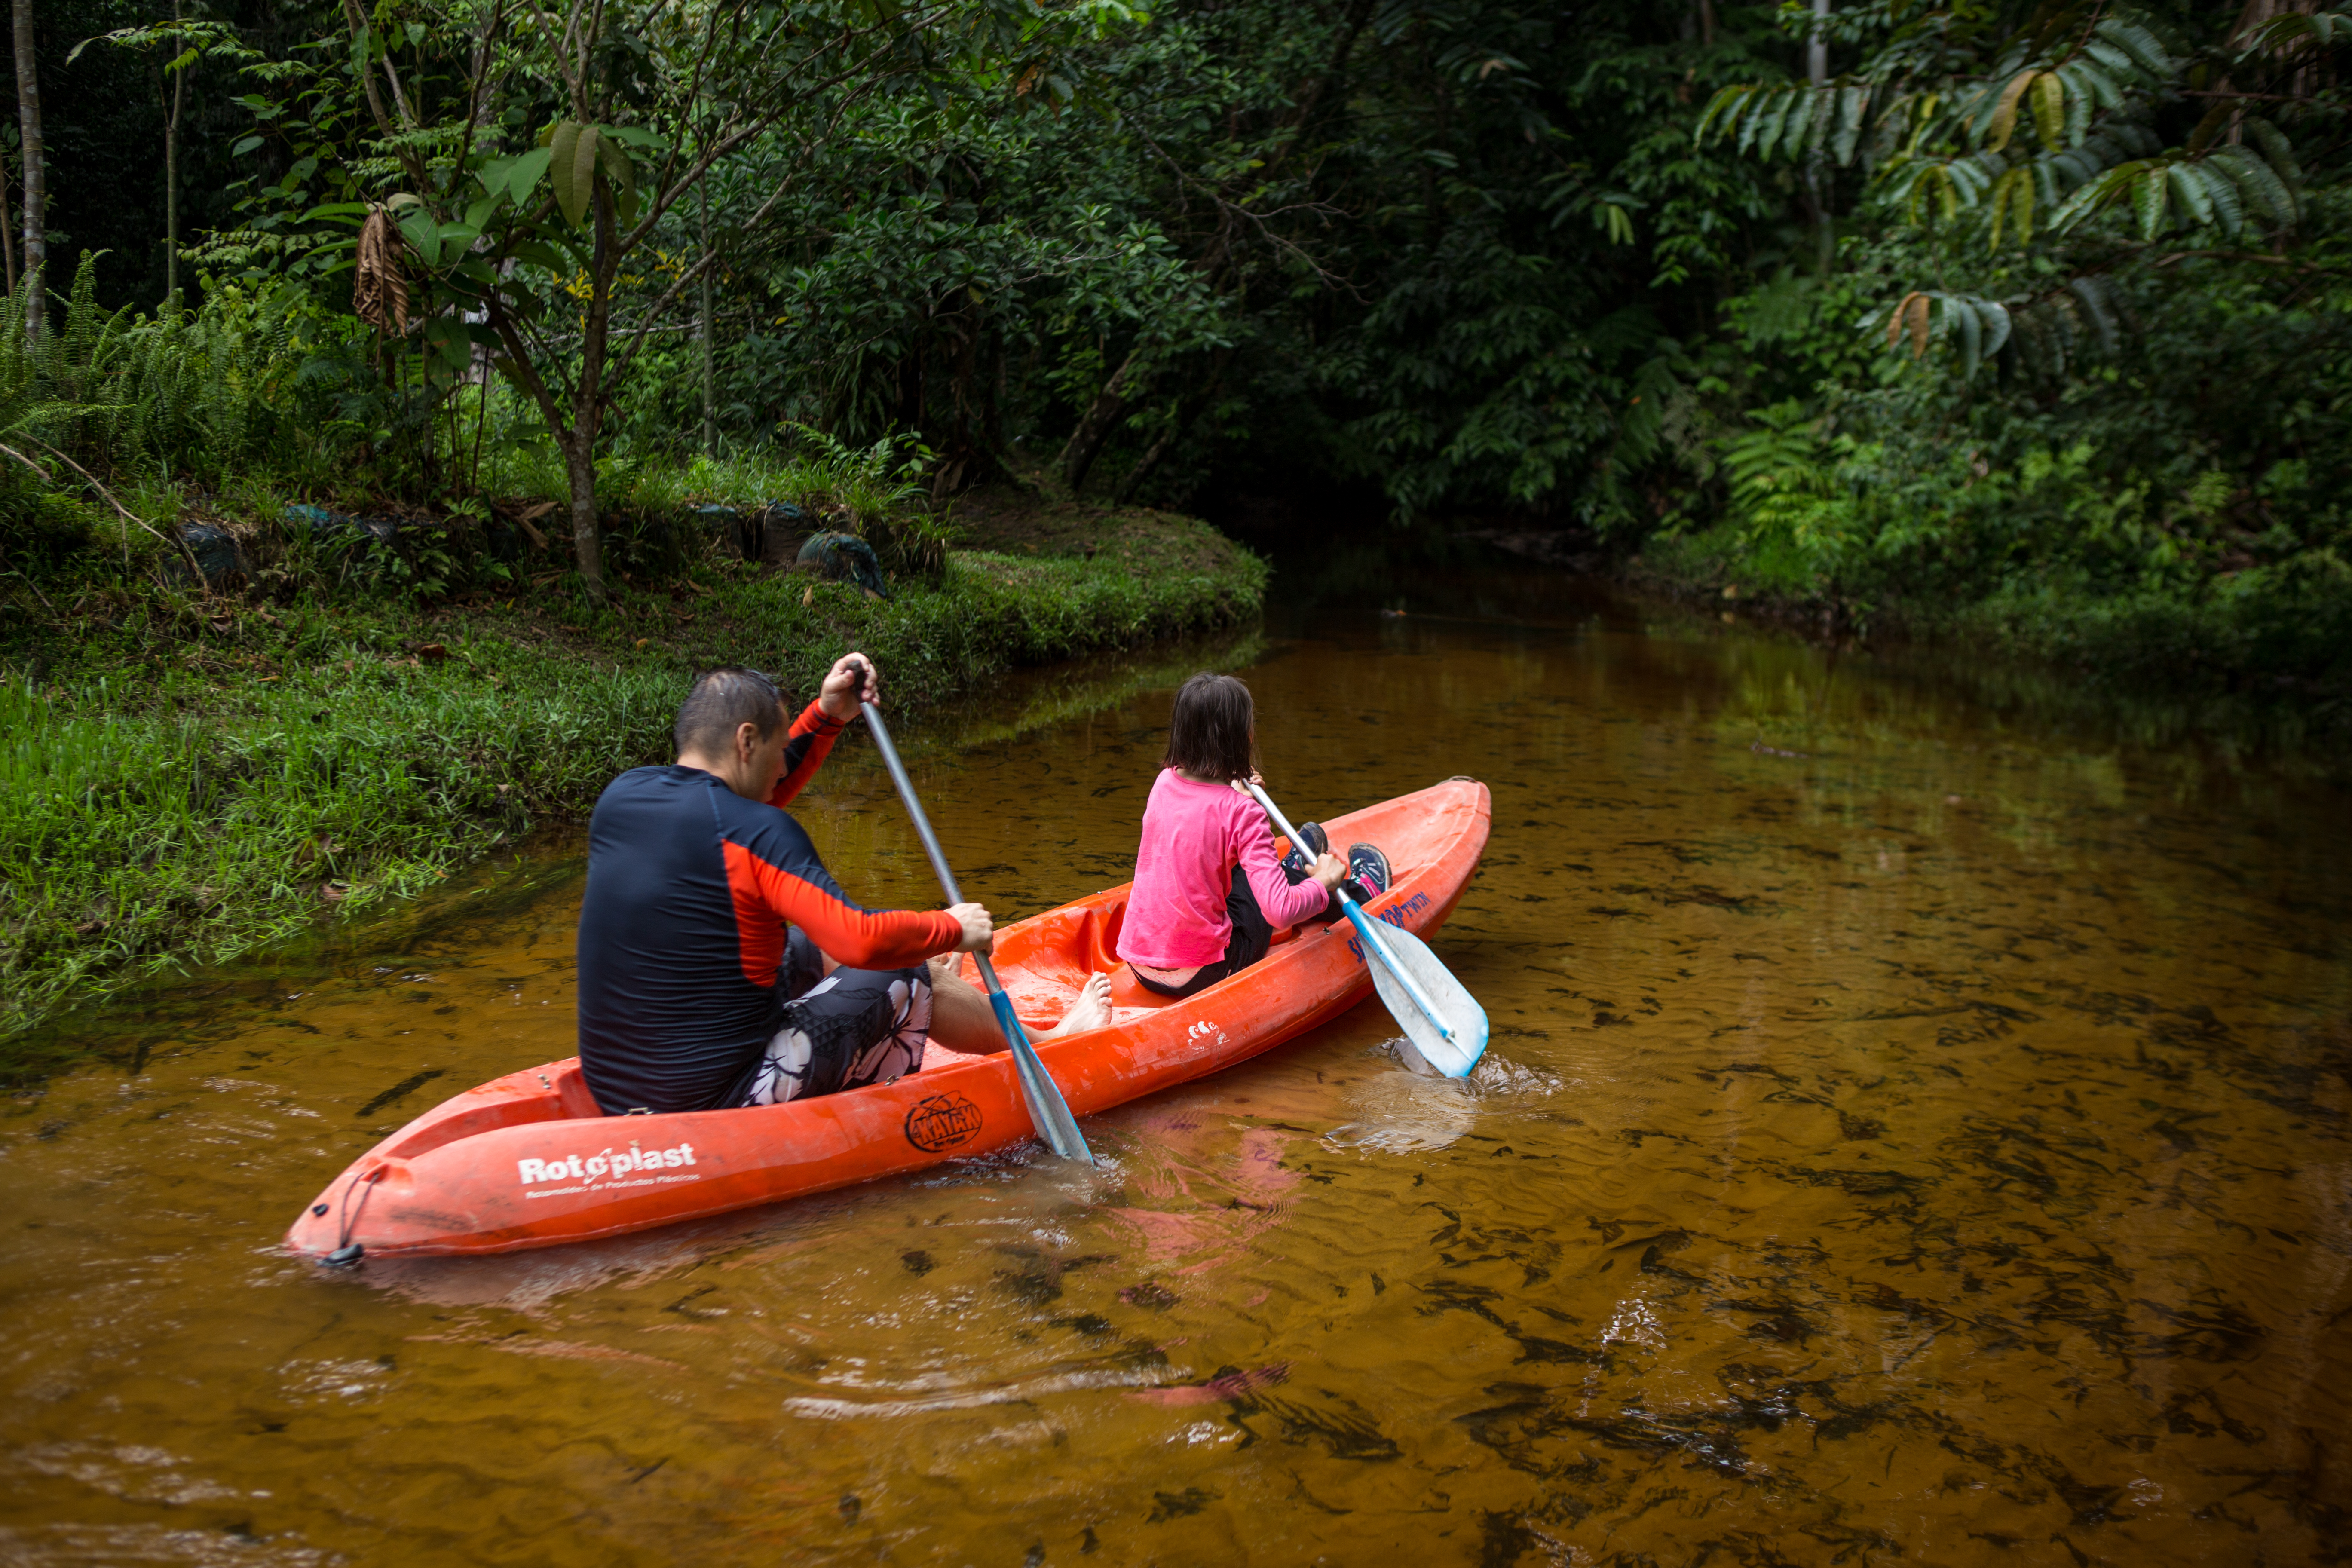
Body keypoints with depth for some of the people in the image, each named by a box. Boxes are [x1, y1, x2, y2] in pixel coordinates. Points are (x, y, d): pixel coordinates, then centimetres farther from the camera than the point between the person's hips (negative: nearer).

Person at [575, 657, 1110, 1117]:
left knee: (803, 947, 28)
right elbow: (862, 939, -26)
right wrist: (953, 929, -7)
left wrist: (826, 717, 17)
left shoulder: (622, 795, 3)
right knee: (908, 979, 11)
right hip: (720, 1099, -8)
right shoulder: (755, 833, -21)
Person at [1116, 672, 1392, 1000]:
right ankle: (1360, 896, 44)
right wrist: (1323, 881, -8)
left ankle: (1294, 871, 58)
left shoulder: (1164, 782, -2)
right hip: (1202, 974, -6)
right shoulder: (1242, 814, -20)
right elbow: (1281, 912, -26)